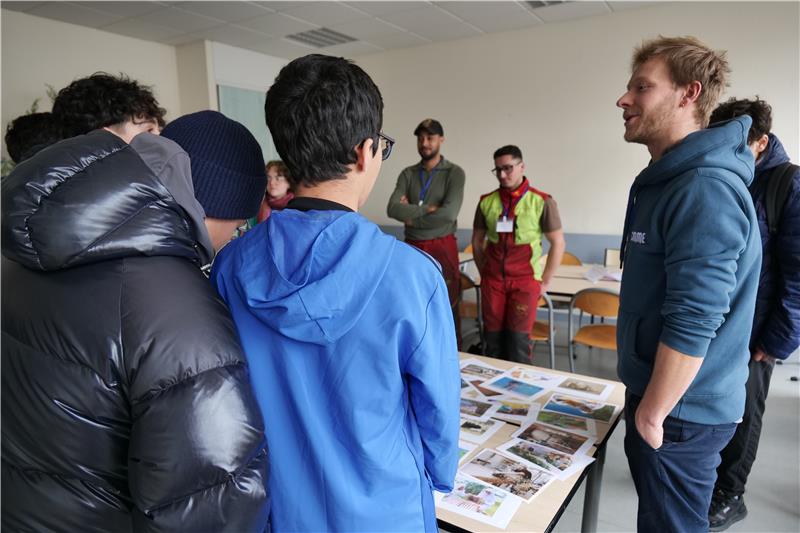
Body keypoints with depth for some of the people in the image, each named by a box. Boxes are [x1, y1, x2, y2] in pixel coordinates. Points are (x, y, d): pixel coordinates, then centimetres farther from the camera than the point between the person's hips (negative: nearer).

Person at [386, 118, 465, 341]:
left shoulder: (454, 172, -4)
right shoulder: (408, 173, 8)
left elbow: (449, 214, -18)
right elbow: (392, 209, -8)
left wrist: (412, 217, -9)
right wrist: (426, 209, -16)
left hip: (442, 247, -4)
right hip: (412, 247, 4)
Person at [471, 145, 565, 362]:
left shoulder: (542, 202, -5)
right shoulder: (486, 202, 3)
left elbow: (558, 243, -1)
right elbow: (477, 241, 14)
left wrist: (544, 281, -1)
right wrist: (484, 273, 11)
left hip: (525, 280, -3)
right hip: (492, 280, 3)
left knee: (518, 338, -2)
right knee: (493, 337, 8)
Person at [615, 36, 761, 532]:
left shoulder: (704, 189, -24)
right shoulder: (671, 178, 10)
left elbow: (692, 323, -28)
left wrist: (652, 413, -18)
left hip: (680, 410, -9)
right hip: (665, 398, 9)